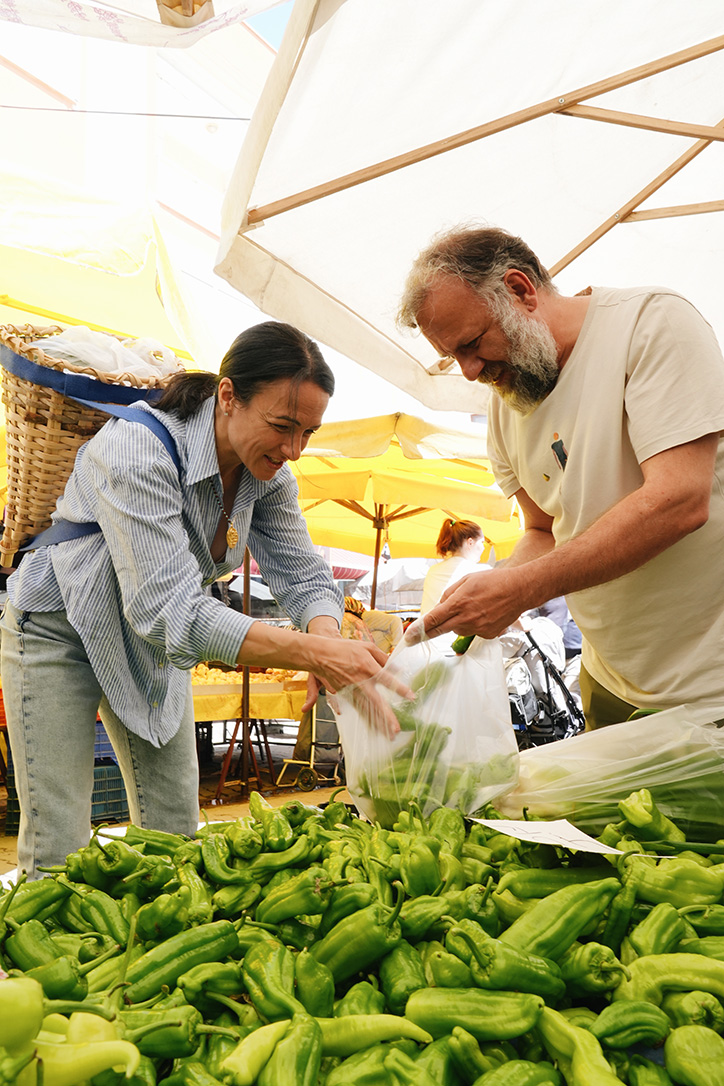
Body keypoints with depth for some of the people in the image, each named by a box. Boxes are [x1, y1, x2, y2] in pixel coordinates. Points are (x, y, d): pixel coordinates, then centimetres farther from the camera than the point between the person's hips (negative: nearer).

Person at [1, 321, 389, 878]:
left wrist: (327, 642, -35)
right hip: (60, 629, -6)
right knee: (58, 846, -5)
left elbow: (305, 577, -11)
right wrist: (312, 651, -48)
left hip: (154, 641, 6)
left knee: (175, 833, 8)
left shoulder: (270, 475, -12)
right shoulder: (137, 450, -35)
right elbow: (169, 610, -41)